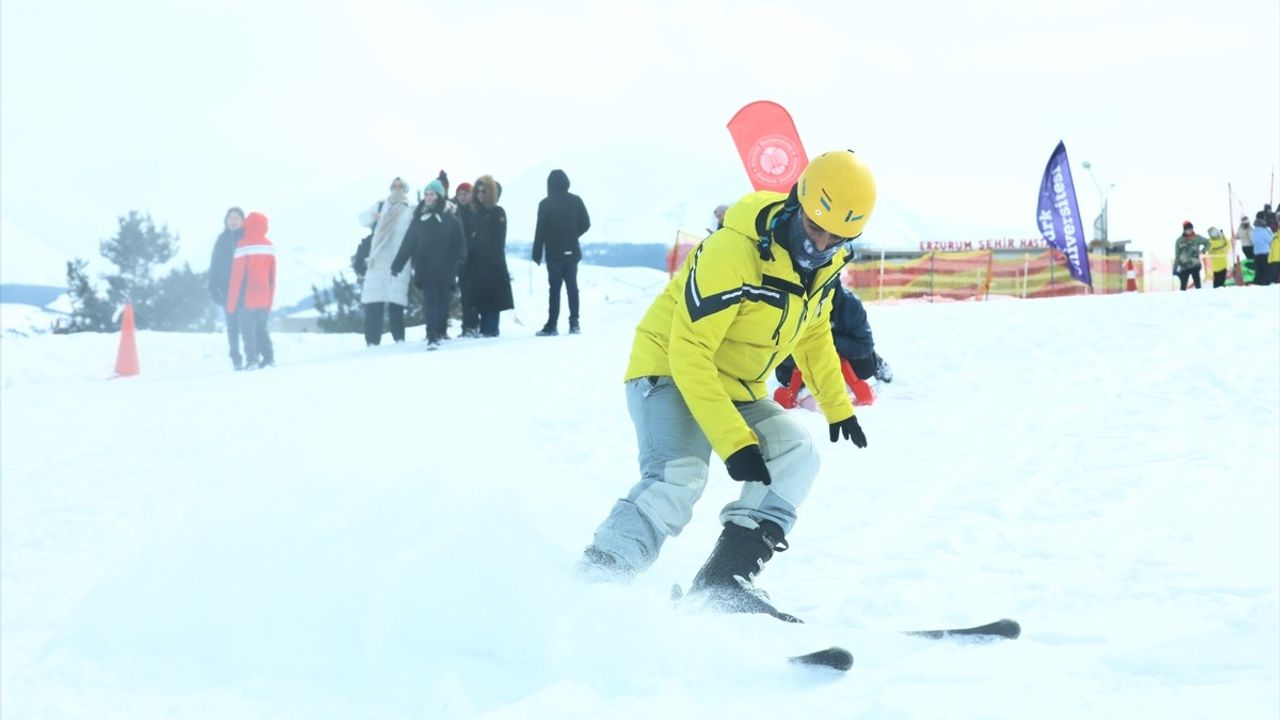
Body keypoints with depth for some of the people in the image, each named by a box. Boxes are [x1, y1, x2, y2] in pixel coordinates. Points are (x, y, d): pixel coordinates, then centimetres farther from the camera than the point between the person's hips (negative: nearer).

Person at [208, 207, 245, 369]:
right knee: (233, 325, 4)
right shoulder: (222, 240, 7)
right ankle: (236, 359, 8)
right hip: (228, 289, 2)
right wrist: (214, 289, 0)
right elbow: (215, 265, 7)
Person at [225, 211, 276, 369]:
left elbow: (237, 275, -9)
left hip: (248, 298, -5)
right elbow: (272, 276, 9)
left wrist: (232, 303, -4)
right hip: (264, 298, 5)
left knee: (248, 328, 1)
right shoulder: (269, 246, 4)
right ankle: (269, 356, 8)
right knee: (261, 328, 17)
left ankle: (252, 359, -8)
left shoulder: (244, 245, -11)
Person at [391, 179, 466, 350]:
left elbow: (459, 244, -2)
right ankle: (432, 337, -13)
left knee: (442, 302, 5)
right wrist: (397, 265, 7)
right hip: (425, 270, 1)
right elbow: (408, 243, 8)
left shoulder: (451, 218, 0)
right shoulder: (419, 218, 7)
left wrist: (459, 262, -14)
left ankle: (441, 331, 24)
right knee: (431, 303, -9)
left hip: (445, 269, -1)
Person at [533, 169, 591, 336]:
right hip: (572, 252, 3)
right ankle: (574, 323, 6)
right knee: (572, 286, 9)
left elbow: (540, 230, -9)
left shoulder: (546, 204, -9)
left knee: (555, 288, -2)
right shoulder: (576, 201, 1)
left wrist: (537, 253, -4)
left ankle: (552, 325, -5)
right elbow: (585, 224, 4)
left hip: (554, 253, -3)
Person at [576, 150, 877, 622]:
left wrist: (838, 405, 16)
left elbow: (814, 332, 18)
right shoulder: (733, 252, -29)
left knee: (796, 455, -10)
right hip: (669, 373, -8)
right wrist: (733, 440, -31)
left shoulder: (827, 260, -3)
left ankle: (724, 582, -11)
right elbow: (689, 354, -28)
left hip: (736, 389, 8)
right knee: (678, 478, -30)